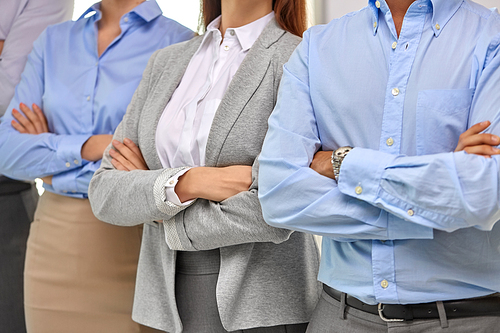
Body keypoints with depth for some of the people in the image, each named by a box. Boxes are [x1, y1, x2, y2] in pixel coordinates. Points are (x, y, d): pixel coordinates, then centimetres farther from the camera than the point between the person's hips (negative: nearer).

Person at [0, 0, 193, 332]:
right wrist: (89, 146, -15)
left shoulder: (179, 43, -7)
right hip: (54, 242, 4)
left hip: (132, 242, -4)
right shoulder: (54, 40, 9)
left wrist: (53, 159, -6)